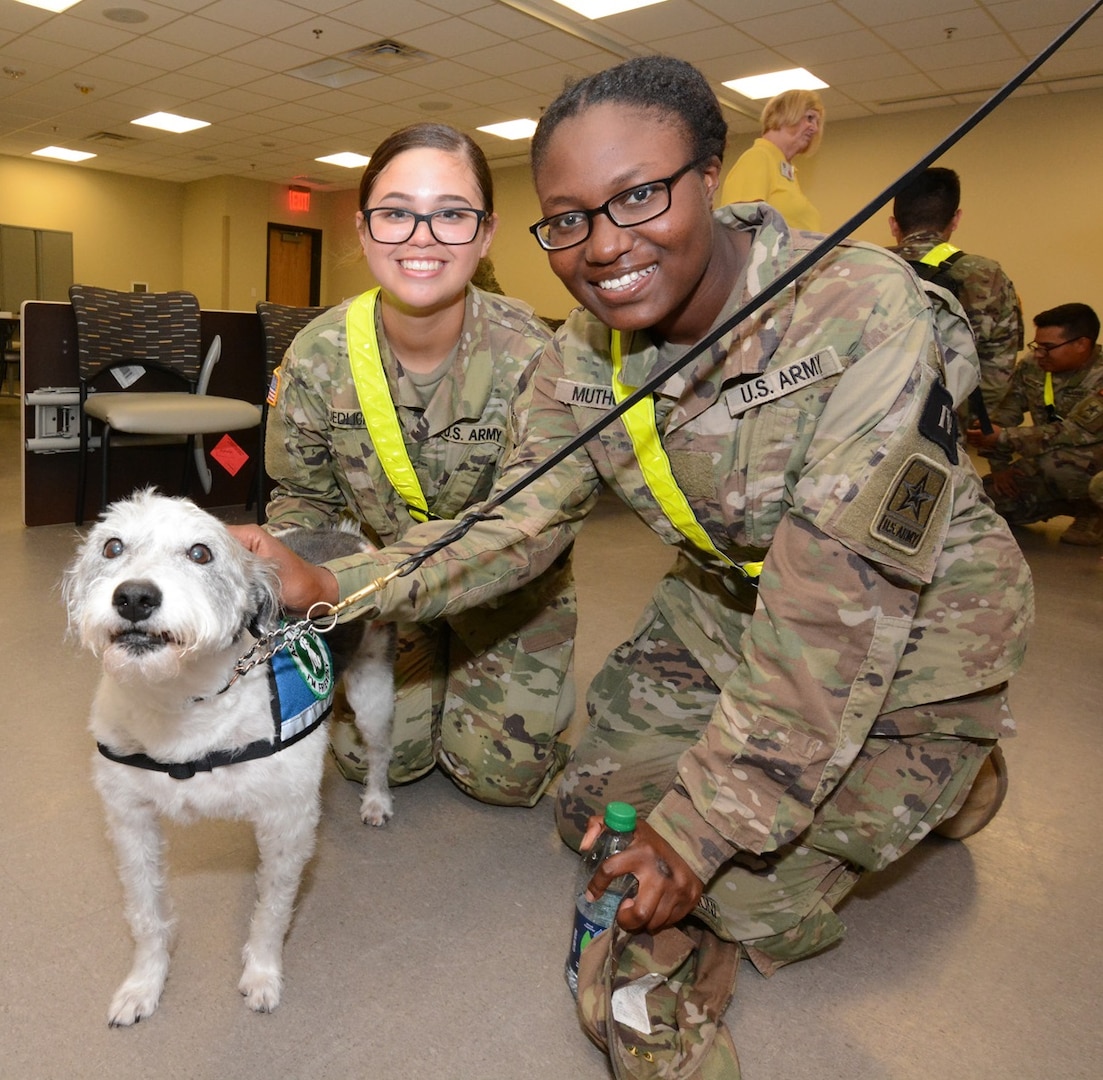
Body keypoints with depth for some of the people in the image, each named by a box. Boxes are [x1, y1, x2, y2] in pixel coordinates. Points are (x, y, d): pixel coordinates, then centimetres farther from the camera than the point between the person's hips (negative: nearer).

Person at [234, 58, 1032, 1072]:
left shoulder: (862, 309, -31)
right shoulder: (581, 358, -11)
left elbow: (840, 607, -32)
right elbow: (514, 524, -10)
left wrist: (704, 826, -29)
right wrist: (333, 585, -25)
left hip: (914, 626, -5)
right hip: (726, 603, 6)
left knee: (746, 905, -3)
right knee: (597, 813, 9)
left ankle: (951, 773, 24)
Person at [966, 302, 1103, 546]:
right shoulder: (1031, 367, -7)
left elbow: (1074, 433, -33)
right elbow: (1004, 414, -4)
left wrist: (1003, 437, -36)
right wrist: (1000, 467, -13)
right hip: (1046, 463, 7)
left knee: (1055, 461, -38)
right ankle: (1076, 504, 12)